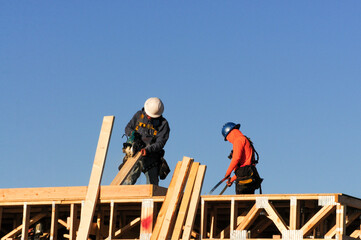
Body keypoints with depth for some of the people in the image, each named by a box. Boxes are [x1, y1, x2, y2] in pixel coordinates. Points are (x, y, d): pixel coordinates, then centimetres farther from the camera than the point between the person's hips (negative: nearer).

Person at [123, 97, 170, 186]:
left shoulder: (163, 124, -4)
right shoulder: (139, 115, 5)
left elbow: (160, 143, -12)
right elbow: (128, 128, 12)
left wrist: (148, 150, -28)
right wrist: (134, 134, -12)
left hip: (151, 159, -1)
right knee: (128, 181, -11)